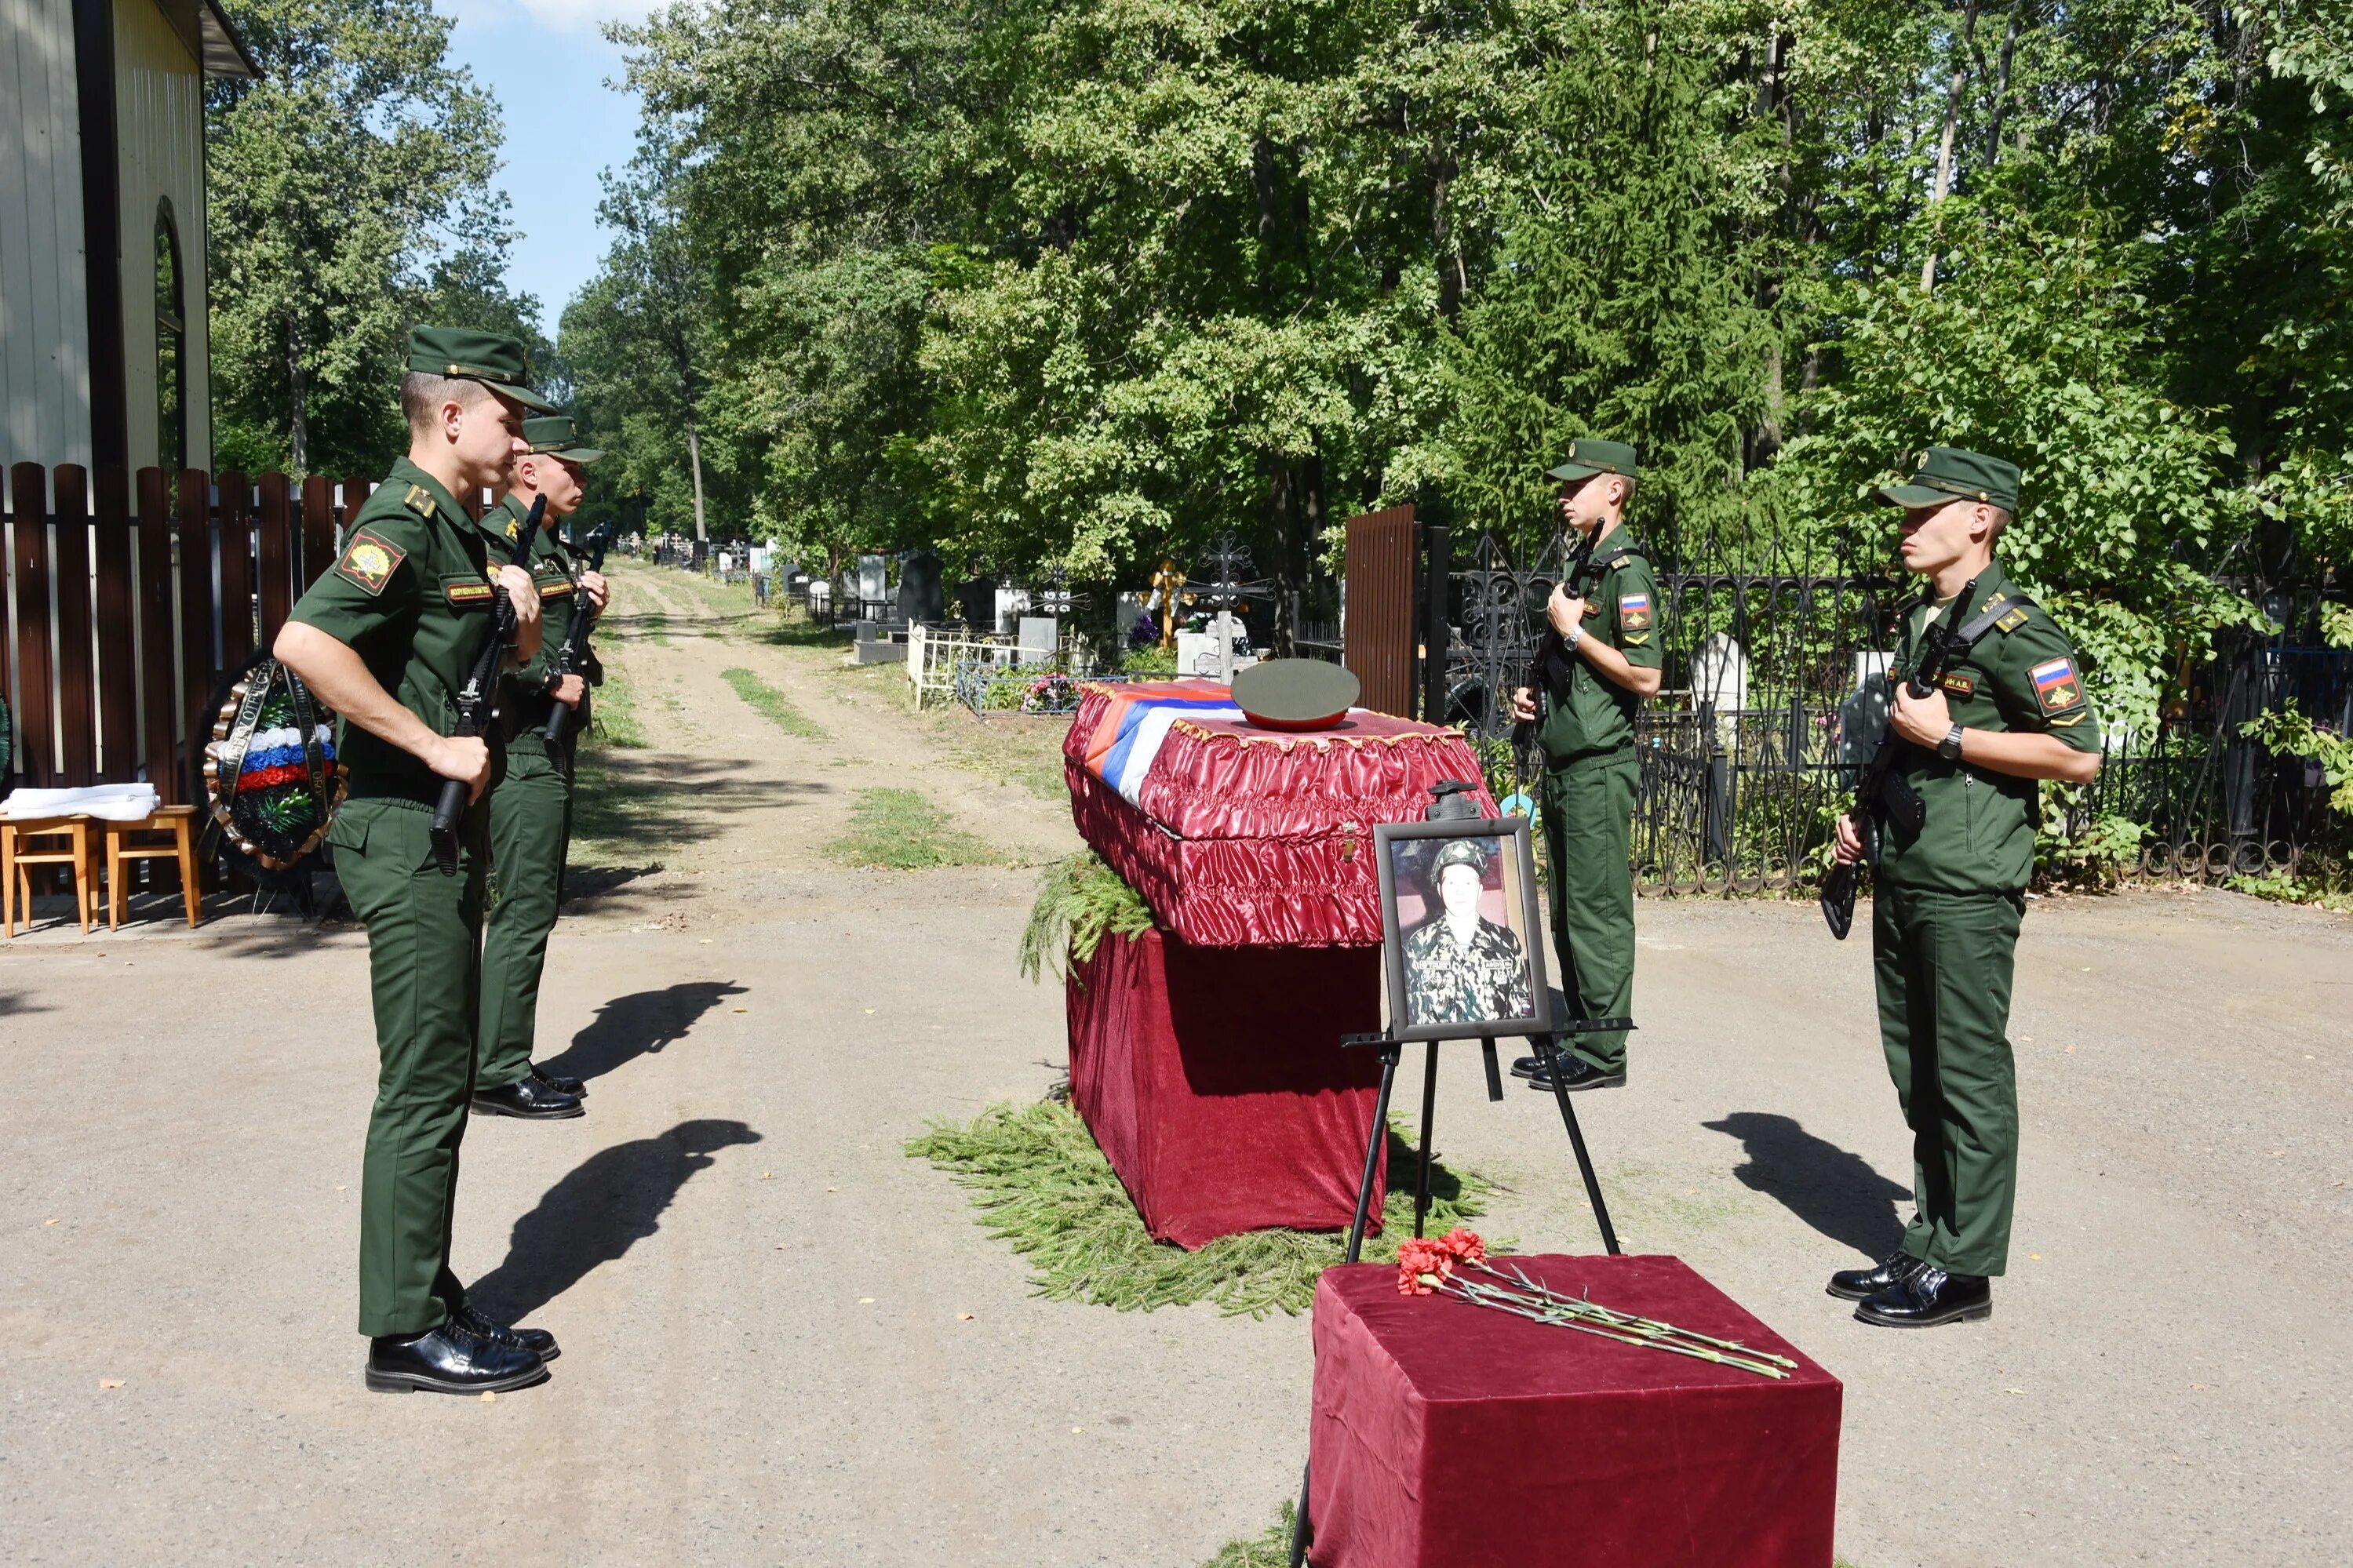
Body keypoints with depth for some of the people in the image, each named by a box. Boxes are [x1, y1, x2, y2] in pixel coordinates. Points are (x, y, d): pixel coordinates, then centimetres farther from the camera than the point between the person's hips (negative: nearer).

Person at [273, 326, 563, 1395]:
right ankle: (407, 1331, 6)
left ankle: (429, 1303, 24)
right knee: (423, 1086, -4)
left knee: (442, 1081, 14)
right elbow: (304, 641, -30)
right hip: (404, 835, -10)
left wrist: (522, 607, 7)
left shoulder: (461, 532, 15)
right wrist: (434, 744, -24)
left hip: (444, 833, 10)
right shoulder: (403, 523, -14)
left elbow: (515, 663, 29)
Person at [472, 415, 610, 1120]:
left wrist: (584, 598, 7)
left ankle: (509, 1061, 23)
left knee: (534, 906, 14)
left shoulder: (549, 542, 17)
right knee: (524, 909, -7)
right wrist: (555, 683, -19)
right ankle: (498, 1073, 0)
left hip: (547, 750, 10)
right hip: (521, 751, -10)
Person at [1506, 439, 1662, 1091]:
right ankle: (1578, 1041, 23)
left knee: (1598, 914, -4)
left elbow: (1645, 677, -20)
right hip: (1564, 766, 10)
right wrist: (1537, 695, 10)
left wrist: (1573, 629, -16)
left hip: (1600, 769, -10)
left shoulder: (1626, 572, -13)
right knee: (1568, 915, 14)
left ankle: (1603, 1055, 3)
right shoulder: (1581, 566, 16)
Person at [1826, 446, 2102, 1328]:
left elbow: (2079, 755, -15)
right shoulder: (1919, 620, 17)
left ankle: (1963, 1268, 6)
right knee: (1918, 1076, 14)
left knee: (1968, 1074, -2)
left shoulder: (2013, 629, -11)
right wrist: (1865, 811, 15)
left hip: (1968, 890, -9)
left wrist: (1948, 736, -17)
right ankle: (1928, 1247, 24)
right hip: (1902, 881, 9)